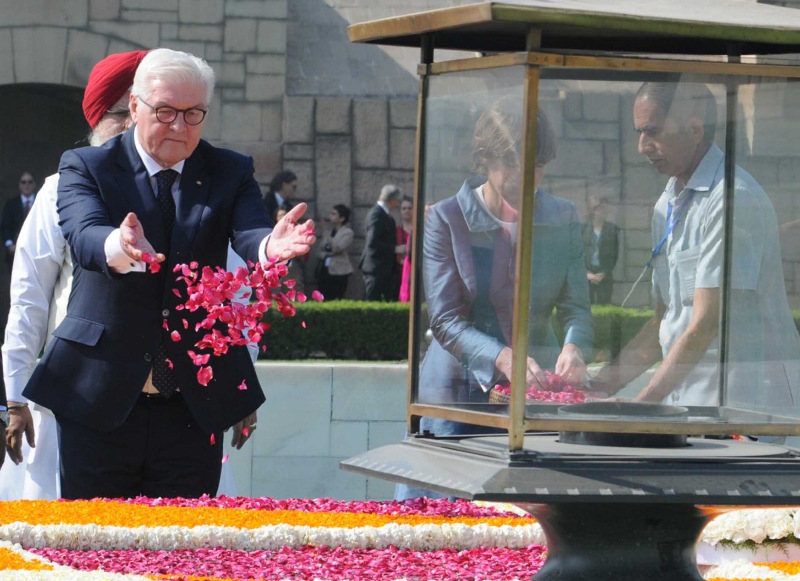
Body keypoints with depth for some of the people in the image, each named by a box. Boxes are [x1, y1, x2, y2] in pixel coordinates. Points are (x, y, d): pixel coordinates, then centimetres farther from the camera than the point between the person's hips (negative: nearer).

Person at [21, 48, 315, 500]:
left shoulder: (230, 173, 6)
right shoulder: (86, 167, 0)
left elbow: (249, 235, -13)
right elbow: (84, 235, -21)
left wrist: (272, 246, -39)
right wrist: (120, 248, -45)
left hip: (194, 405, 2)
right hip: (101, 401, -1)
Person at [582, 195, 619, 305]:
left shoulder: (612, 229, 4)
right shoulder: (584, 228, 3)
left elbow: (615, 254, 4)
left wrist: (604, 273, -5)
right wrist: (587, 273, -7)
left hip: (605, 276, 0)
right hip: (586, 277, 0)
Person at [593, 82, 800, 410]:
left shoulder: (735, 199, -11)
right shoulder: (667, 207, 17)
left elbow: (705, 326, -15)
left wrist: (643, 405, -15)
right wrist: (602, 385, 10)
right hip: (682, 401, 7)